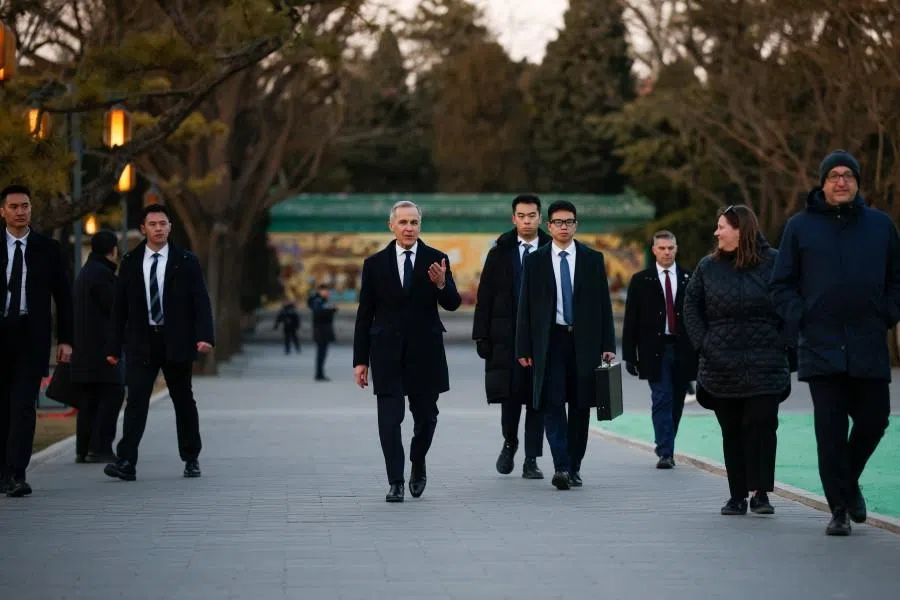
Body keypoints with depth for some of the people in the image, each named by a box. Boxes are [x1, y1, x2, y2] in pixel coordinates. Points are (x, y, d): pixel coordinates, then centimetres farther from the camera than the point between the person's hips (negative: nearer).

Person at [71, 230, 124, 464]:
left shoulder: (85, 272, 19)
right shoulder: (101, 273, -13)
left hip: (84, 348, 10)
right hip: (99, 348, -10)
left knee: (88, 399, 10)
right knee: (112, 393, -9)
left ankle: (84, 449, 9)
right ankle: (99, 448, -13)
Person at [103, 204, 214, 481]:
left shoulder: (186, 262, 2)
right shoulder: (130, 262, 6)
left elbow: (201, 301, -3)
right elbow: (119, 306, 6)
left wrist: (204, 336, -17)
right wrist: (114, 346, 2)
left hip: (176, 342, 0)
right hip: (141, 342, 0)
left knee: (184, 401, 10)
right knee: (136, 401, -9)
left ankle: (191, 459, 22)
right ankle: (126, 462, -15)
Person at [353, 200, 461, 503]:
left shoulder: (436, 260, 2)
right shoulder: (375, 264, 3)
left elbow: (453, 304, -4)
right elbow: (364, 315, 5)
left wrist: (441, 284, -27)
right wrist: (360, 360, 2)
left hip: (425, 350, 0)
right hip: (387, 351, 0)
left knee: (425, 415, 8)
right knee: (389, 418, -7)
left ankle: (418, 466, 33)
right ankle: (396, 482, -4)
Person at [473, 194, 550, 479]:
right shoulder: (500, 252, 5)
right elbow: (485, 297, 4)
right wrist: (482, 336, -3)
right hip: (507, 336, 0)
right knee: (510, 395, -2)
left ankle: (531, 461, 7)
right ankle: (510, 443, 24)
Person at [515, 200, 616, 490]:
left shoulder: (593, 259, 7)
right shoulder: (535, 261, 5)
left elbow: (603, 304, 6)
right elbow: (525, 307, 4)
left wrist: (608, 345, 0)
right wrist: (524, 348, -2)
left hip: (584, 341, 1)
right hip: (550, 341, -1)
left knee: (580, 407, 5)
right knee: (553, 405, -10)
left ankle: (574, 467, 14)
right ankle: (561, 467, -14)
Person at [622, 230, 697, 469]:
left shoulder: (689, 279, 7)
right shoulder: (641, 281, 4)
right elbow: (631, 321, 3)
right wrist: (629, 355, -3)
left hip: (683, 351, 2)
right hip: (655, 350, -2)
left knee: (676, 402, 8)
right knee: (662, 400, -8)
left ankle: (665, 447, 23)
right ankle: (665, 452, -9)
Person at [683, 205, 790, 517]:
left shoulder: (773, 263, -1)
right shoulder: (708, 266, 7)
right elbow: (691, 306, 11)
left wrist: (780, 343, -5)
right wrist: (703, 344, 0)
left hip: (765, 367, -3)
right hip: (721, 368, 3)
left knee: (762, 425, -8)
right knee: (732, 431, 6)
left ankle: (761, 492, -3)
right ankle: (737, 495, 11)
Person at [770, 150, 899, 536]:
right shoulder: (800, 226, 6)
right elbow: (782, 285, 8)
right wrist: (800, 321, -3)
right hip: (821, 347, -2)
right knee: (830, 429, -3)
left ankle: (849, 480, 30)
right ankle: (839, 509, 3)